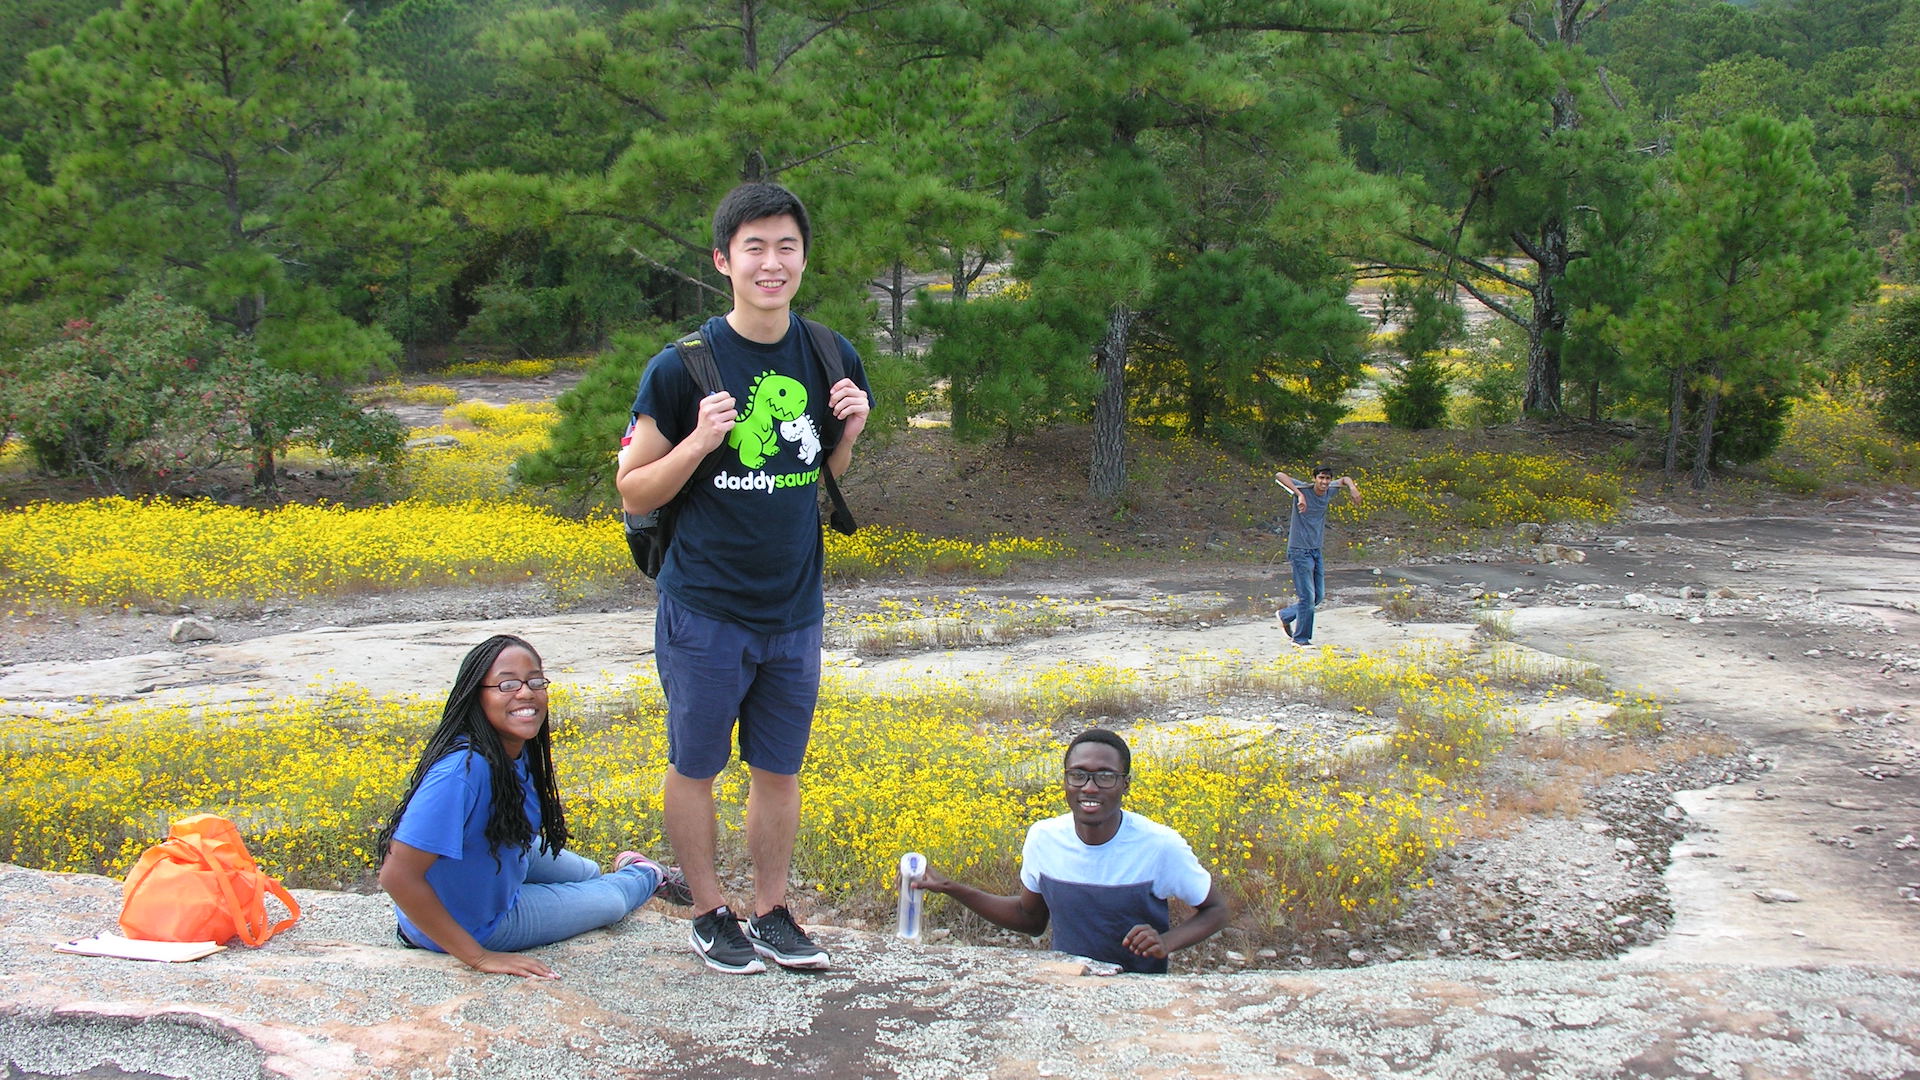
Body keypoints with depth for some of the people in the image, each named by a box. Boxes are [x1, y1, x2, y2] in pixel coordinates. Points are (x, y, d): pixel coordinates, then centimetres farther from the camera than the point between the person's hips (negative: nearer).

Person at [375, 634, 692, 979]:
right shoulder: (464, 769, -37)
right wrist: (478, 957, -31)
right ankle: (645, 876, 41)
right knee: (610, 901, 10)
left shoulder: (517, 747, -11)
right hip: (476, 923, -7)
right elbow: (397, 876, -37)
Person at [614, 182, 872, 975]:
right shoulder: (682, 369, -11)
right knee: (696, 767, 9)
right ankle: (709, 915, 26)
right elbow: (635, 495, -6)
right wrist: (700, 441, -22)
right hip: (705, 610, -3)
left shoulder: (832, 360, 2)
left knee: (779, 769, 14)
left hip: (795, 610, 4)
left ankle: (772, 913, 28)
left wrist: (850, 434, -8)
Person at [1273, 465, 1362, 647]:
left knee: (1319, 596, 12)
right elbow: (1279, 476, -27)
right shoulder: (1304, 490, -14)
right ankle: (1301, 638, 5)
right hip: (1299, 551, -8)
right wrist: (1299, 495, -36)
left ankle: (1286, 616, 31)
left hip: (1316, 551, 8)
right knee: (1307, 596, -7)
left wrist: (1352, 487, 1)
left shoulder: (1329, 491, 4)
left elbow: (1345, 479, 24)